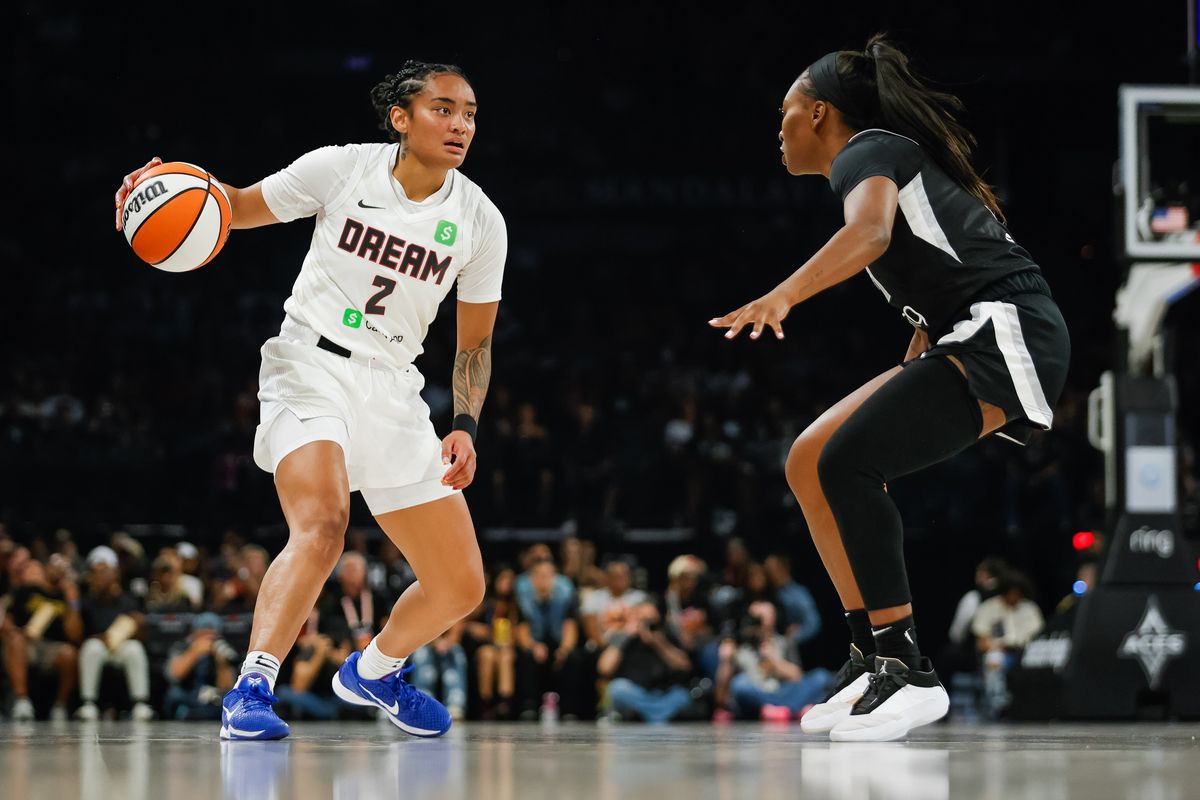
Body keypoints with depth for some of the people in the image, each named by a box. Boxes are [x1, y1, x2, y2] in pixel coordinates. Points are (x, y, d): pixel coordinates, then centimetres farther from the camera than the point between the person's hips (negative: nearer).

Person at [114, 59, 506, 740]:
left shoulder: (480, 221, 1)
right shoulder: (343, 169, -6)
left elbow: (475, 342, 12)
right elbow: (244, 206, 7)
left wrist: (466, 426, -2)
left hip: (394, 390, 5)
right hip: (312, 369, -5)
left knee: (461, 587, 6)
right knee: (322, 523, -34)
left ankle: (373, 671, 35)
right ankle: (251, 691, -35)